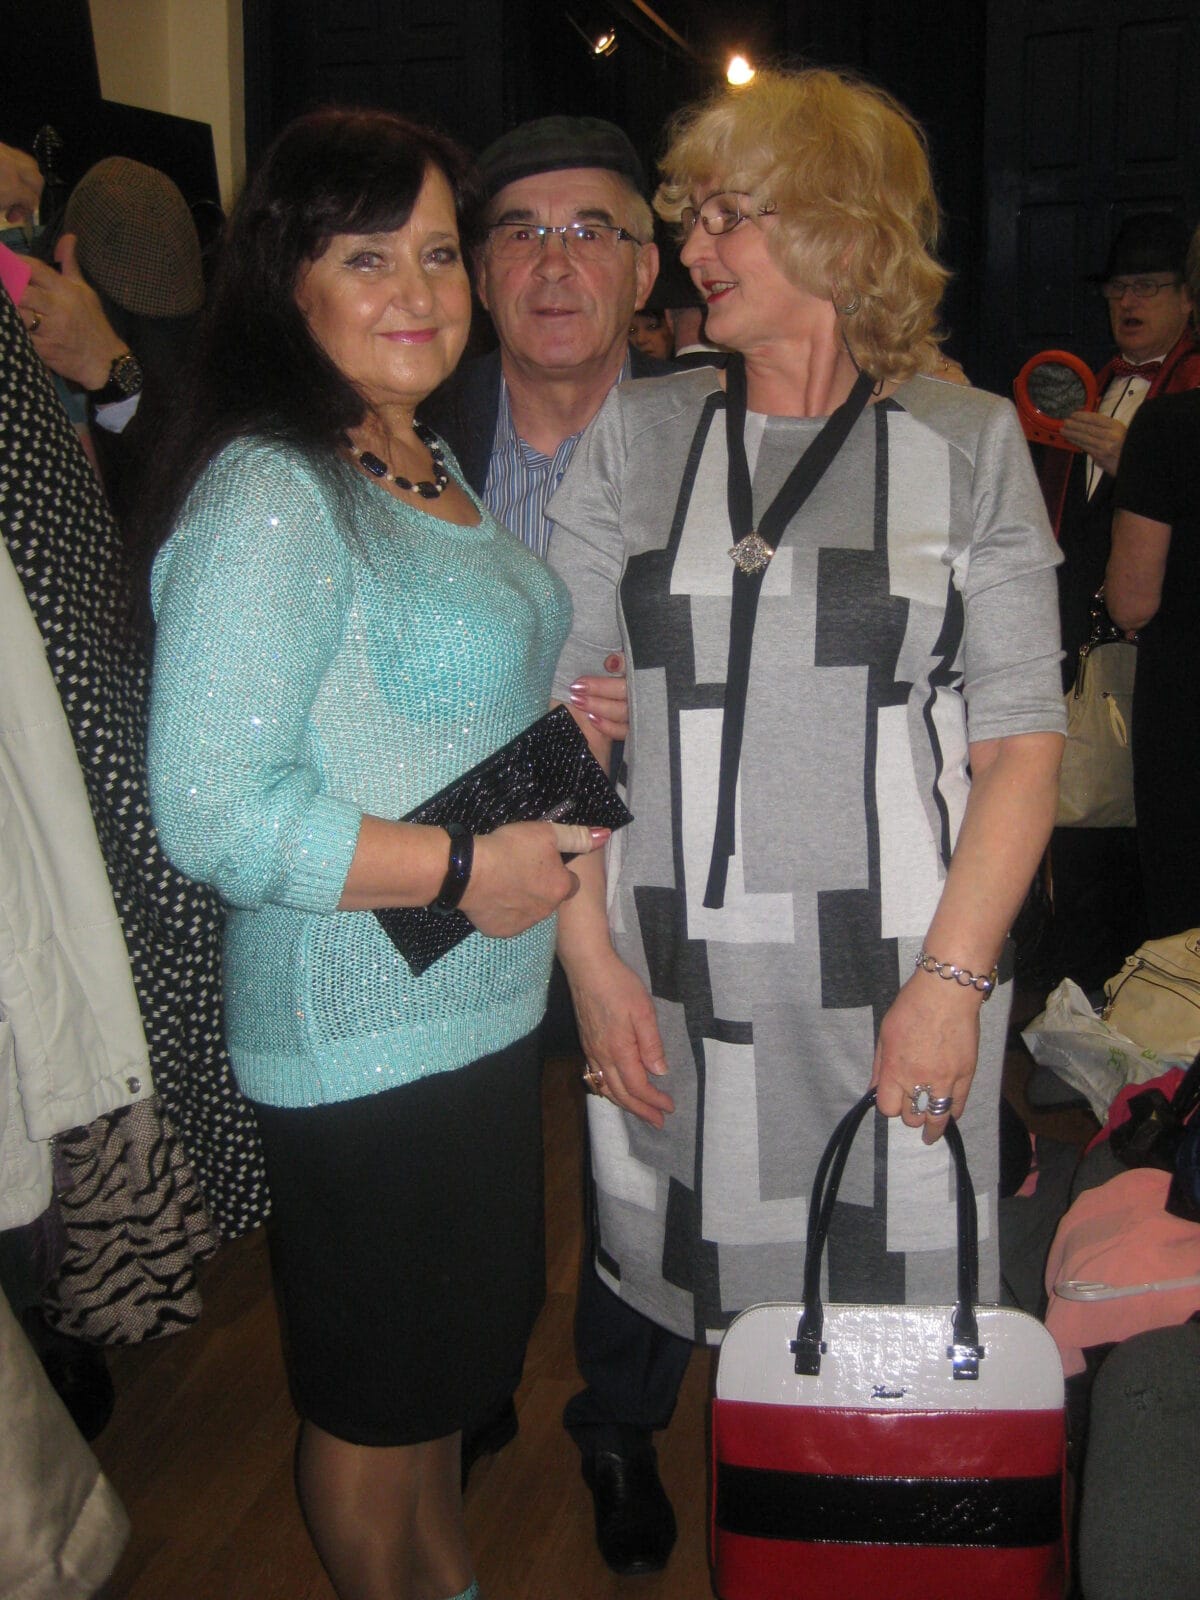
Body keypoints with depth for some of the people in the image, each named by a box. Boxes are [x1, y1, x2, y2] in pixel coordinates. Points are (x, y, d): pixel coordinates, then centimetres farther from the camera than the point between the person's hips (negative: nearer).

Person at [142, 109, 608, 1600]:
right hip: (359, 1037, -9)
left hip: (484, 1006, 9)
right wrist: (469, 867, -21)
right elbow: (211, 809, -26)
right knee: (373, 1391, 13)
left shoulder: (432, 464, 9)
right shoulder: (266, 497, -21)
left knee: (455, 1347, 26)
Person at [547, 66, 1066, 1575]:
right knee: (658, 1275, 13)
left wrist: (951, 979, -11)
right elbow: (564, 710, 3)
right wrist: (591, 961, -4)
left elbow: (1022, 738, -2)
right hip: (674, 964, 1)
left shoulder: (969, 440, 2)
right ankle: (623, 1456, 45)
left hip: (898, 966, -1)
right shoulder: (634, 436, 5)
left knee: (886, 1282, 9)